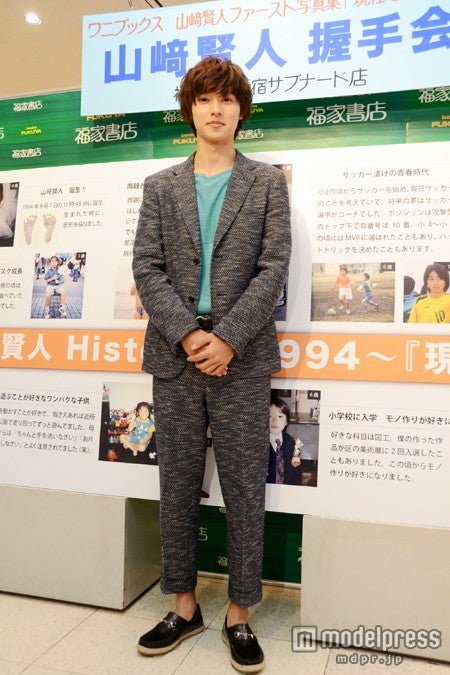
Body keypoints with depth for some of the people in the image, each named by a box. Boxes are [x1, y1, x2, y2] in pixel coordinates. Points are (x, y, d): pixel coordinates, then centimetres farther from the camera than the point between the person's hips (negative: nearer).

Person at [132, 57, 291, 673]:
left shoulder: (267, 182, 8)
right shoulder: (161, 187, 13)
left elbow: (273, 269, -2)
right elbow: (147, 269, 3)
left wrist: (226, 337, -13)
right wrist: (187, 334, -11)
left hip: (240, 359, -2)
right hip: (175, 357, 2)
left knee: (245, 490, 4)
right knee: (178, 487, 10)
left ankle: (239, 615, 22)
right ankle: (184, 606, 28)